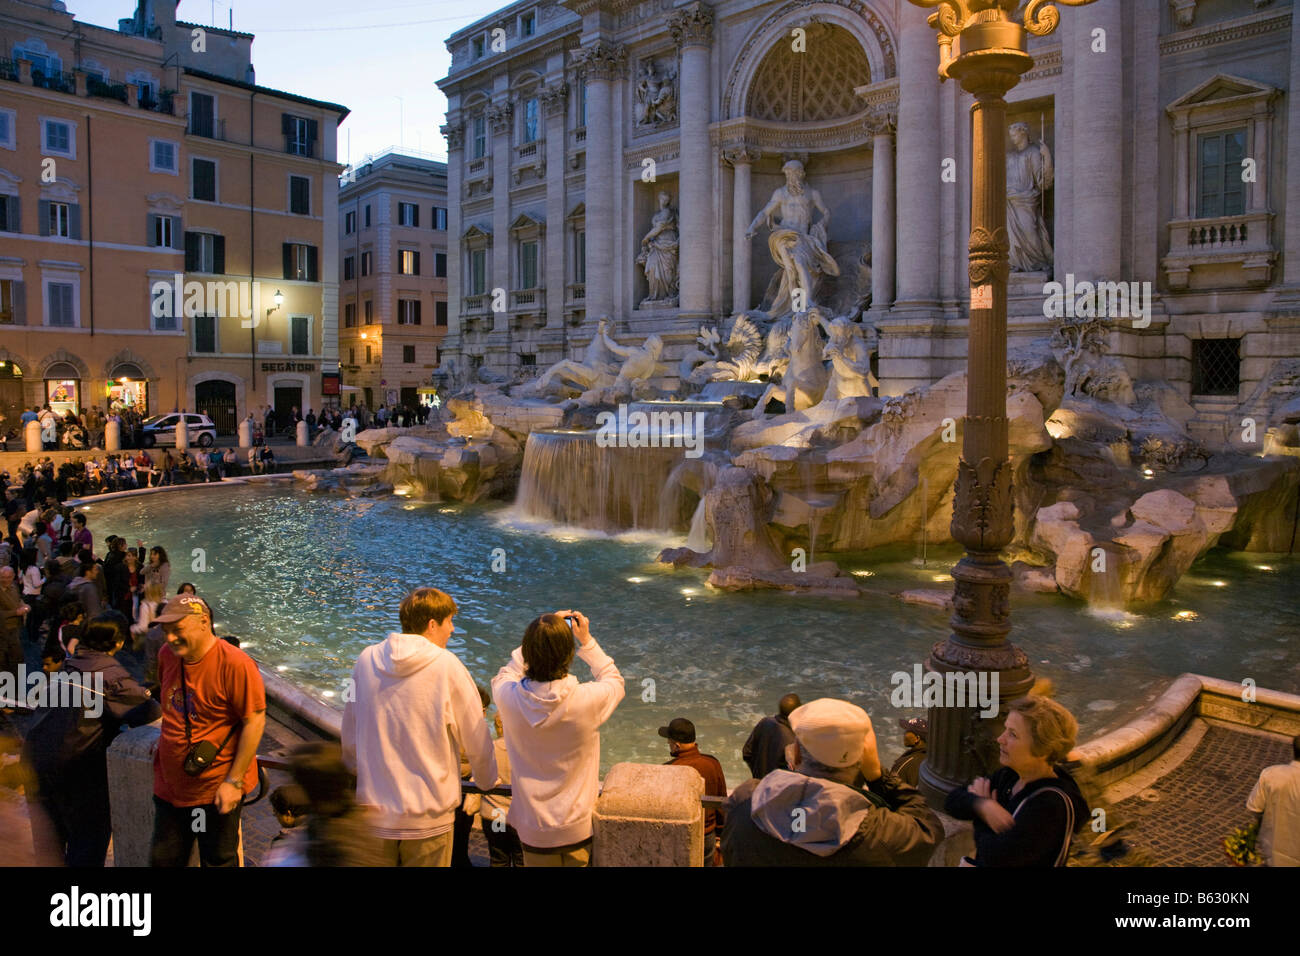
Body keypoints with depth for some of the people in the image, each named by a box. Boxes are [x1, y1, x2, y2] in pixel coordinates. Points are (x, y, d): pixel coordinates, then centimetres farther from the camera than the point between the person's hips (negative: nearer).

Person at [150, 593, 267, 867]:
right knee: (163, 859, 18)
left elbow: (254, 721, -20)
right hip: (170, 785, 6)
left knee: (219, 861, 11)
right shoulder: (167, 655, 0)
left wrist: (234, 781, -19)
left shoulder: (234, 663, -22)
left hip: (216, 791, -6)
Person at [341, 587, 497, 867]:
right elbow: (476, 740, -6)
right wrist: (487, 781, 13)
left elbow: (349, 736, 11)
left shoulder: (366, 660, -1)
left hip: (374, 809, 4)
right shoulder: (447, 666, -13)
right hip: (428, 816, -4)